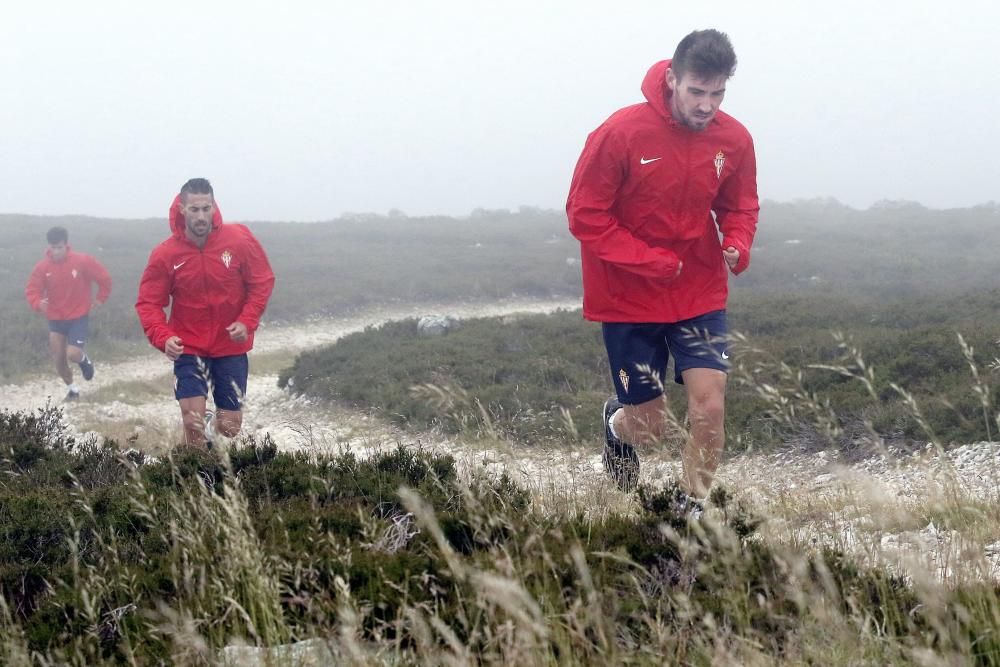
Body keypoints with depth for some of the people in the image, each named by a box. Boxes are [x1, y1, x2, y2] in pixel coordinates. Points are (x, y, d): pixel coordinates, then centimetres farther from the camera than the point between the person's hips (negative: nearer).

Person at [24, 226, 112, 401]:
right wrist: (38, 303, -29)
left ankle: (83, 359, 20)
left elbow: (104, 277, -4)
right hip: (55, 320, 3)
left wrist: (100, 298, -2)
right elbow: (31, 291, -9)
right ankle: (71, 388, 31)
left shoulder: (82, 261, -15)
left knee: (73, 354, -17)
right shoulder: (42, 267, -10)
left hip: (79, 318, -3)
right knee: (58, 359, 6)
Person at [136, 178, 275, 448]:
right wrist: (163, 337, -26)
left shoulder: (240, 239, -12)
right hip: (189, 347, -1)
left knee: (230, 427, 7)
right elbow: (148, 303, -9)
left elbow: (263, 281, -3)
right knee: (193, 422, -14)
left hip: (231, 347, 1)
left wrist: (247, 322, -16)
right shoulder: (164, 254, -13)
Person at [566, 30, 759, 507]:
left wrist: (737, 245, -15)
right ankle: (618, 424, 43)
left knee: (710, 405, -12)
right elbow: (584, 216, -14)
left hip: (700, 296, 3)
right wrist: (651, 261, -20)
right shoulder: (621, 133, -19)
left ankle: (693, 505, 10)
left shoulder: (734, 140, -8)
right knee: (650, 427, 5)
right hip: (629, 300, -2)